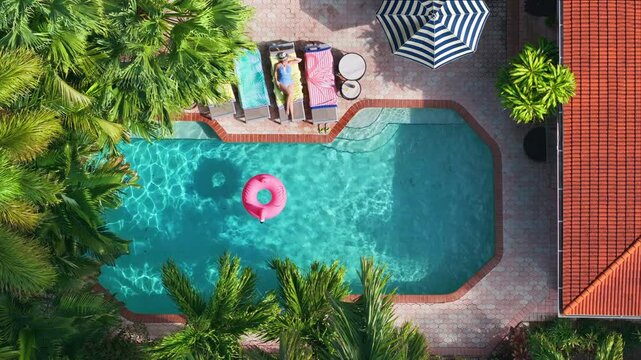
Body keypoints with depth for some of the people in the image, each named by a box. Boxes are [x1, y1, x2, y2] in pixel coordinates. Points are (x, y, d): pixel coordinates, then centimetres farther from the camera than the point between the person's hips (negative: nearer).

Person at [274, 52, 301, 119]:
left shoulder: (289, 63, 5)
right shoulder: (278, 65, -4)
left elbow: (299, 60, 10)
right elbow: (275, 73, 10)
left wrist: (291, 58, 4)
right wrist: (276, 81, -2)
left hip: (290, 83, 3)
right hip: (282, 83, -3)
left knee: (291, 99, -14)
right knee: (289, 93, -32)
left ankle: (292, 116, -16)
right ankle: (287, 108, -14)